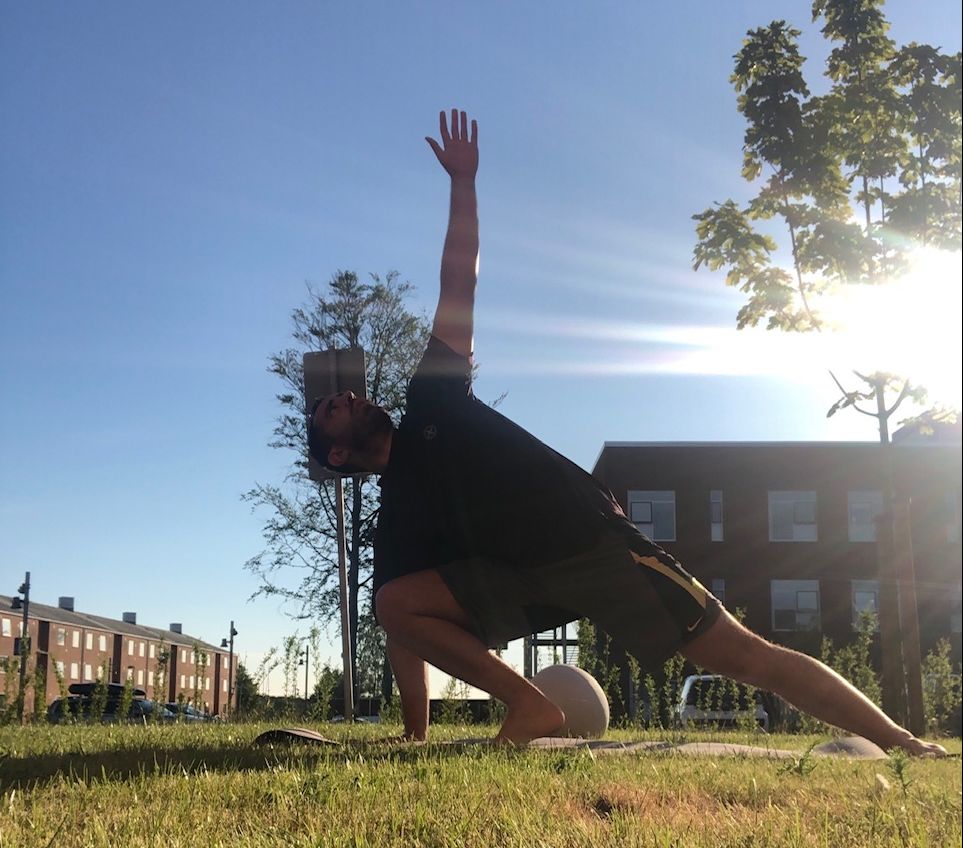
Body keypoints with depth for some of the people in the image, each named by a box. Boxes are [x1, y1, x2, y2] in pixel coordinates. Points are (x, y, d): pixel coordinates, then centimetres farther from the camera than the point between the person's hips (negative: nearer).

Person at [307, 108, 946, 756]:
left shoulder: (431, 400, 9)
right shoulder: (394, 520, 8)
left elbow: (459, 284, 7)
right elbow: (402, 629, 4)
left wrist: (463, 182, 2)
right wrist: (416, 736, -3)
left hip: (595, 540, -2)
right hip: (519, 582, 2)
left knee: (741, 655, -10)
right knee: (393, 601, -15)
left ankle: (906, 745, -5)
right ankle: (530, 706, -15)